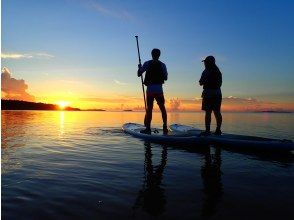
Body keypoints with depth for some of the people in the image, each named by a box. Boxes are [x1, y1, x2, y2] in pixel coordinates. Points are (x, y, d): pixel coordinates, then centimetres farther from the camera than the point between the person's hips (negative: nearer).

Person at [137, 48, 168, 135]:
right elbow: (165, 78, 10)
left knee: (149, 109, 2)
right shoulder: (162, 65, 6)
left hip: (150, 89, -1)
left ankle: (148, 128, 1)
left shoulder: (147, 64, 2)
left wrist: (140, 67, 22)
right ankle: (165, 127, 10)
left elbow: (139, 74, 3)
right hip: (159, 89, 1)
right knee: (162, 108, 10)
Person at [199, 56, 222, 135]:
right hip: (217, 93, 7)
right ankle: (218, 130, 10)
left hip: (208, 93, -7)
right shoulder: (218, 71, 15)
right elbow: (220, 83, 20)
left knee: (208, 112, -7)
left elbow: (201, 83, -7)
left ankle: (207, 130, -9)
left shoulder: (206, 71, -7)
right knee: (217, 112, 7)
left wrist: (201, 81, 13)